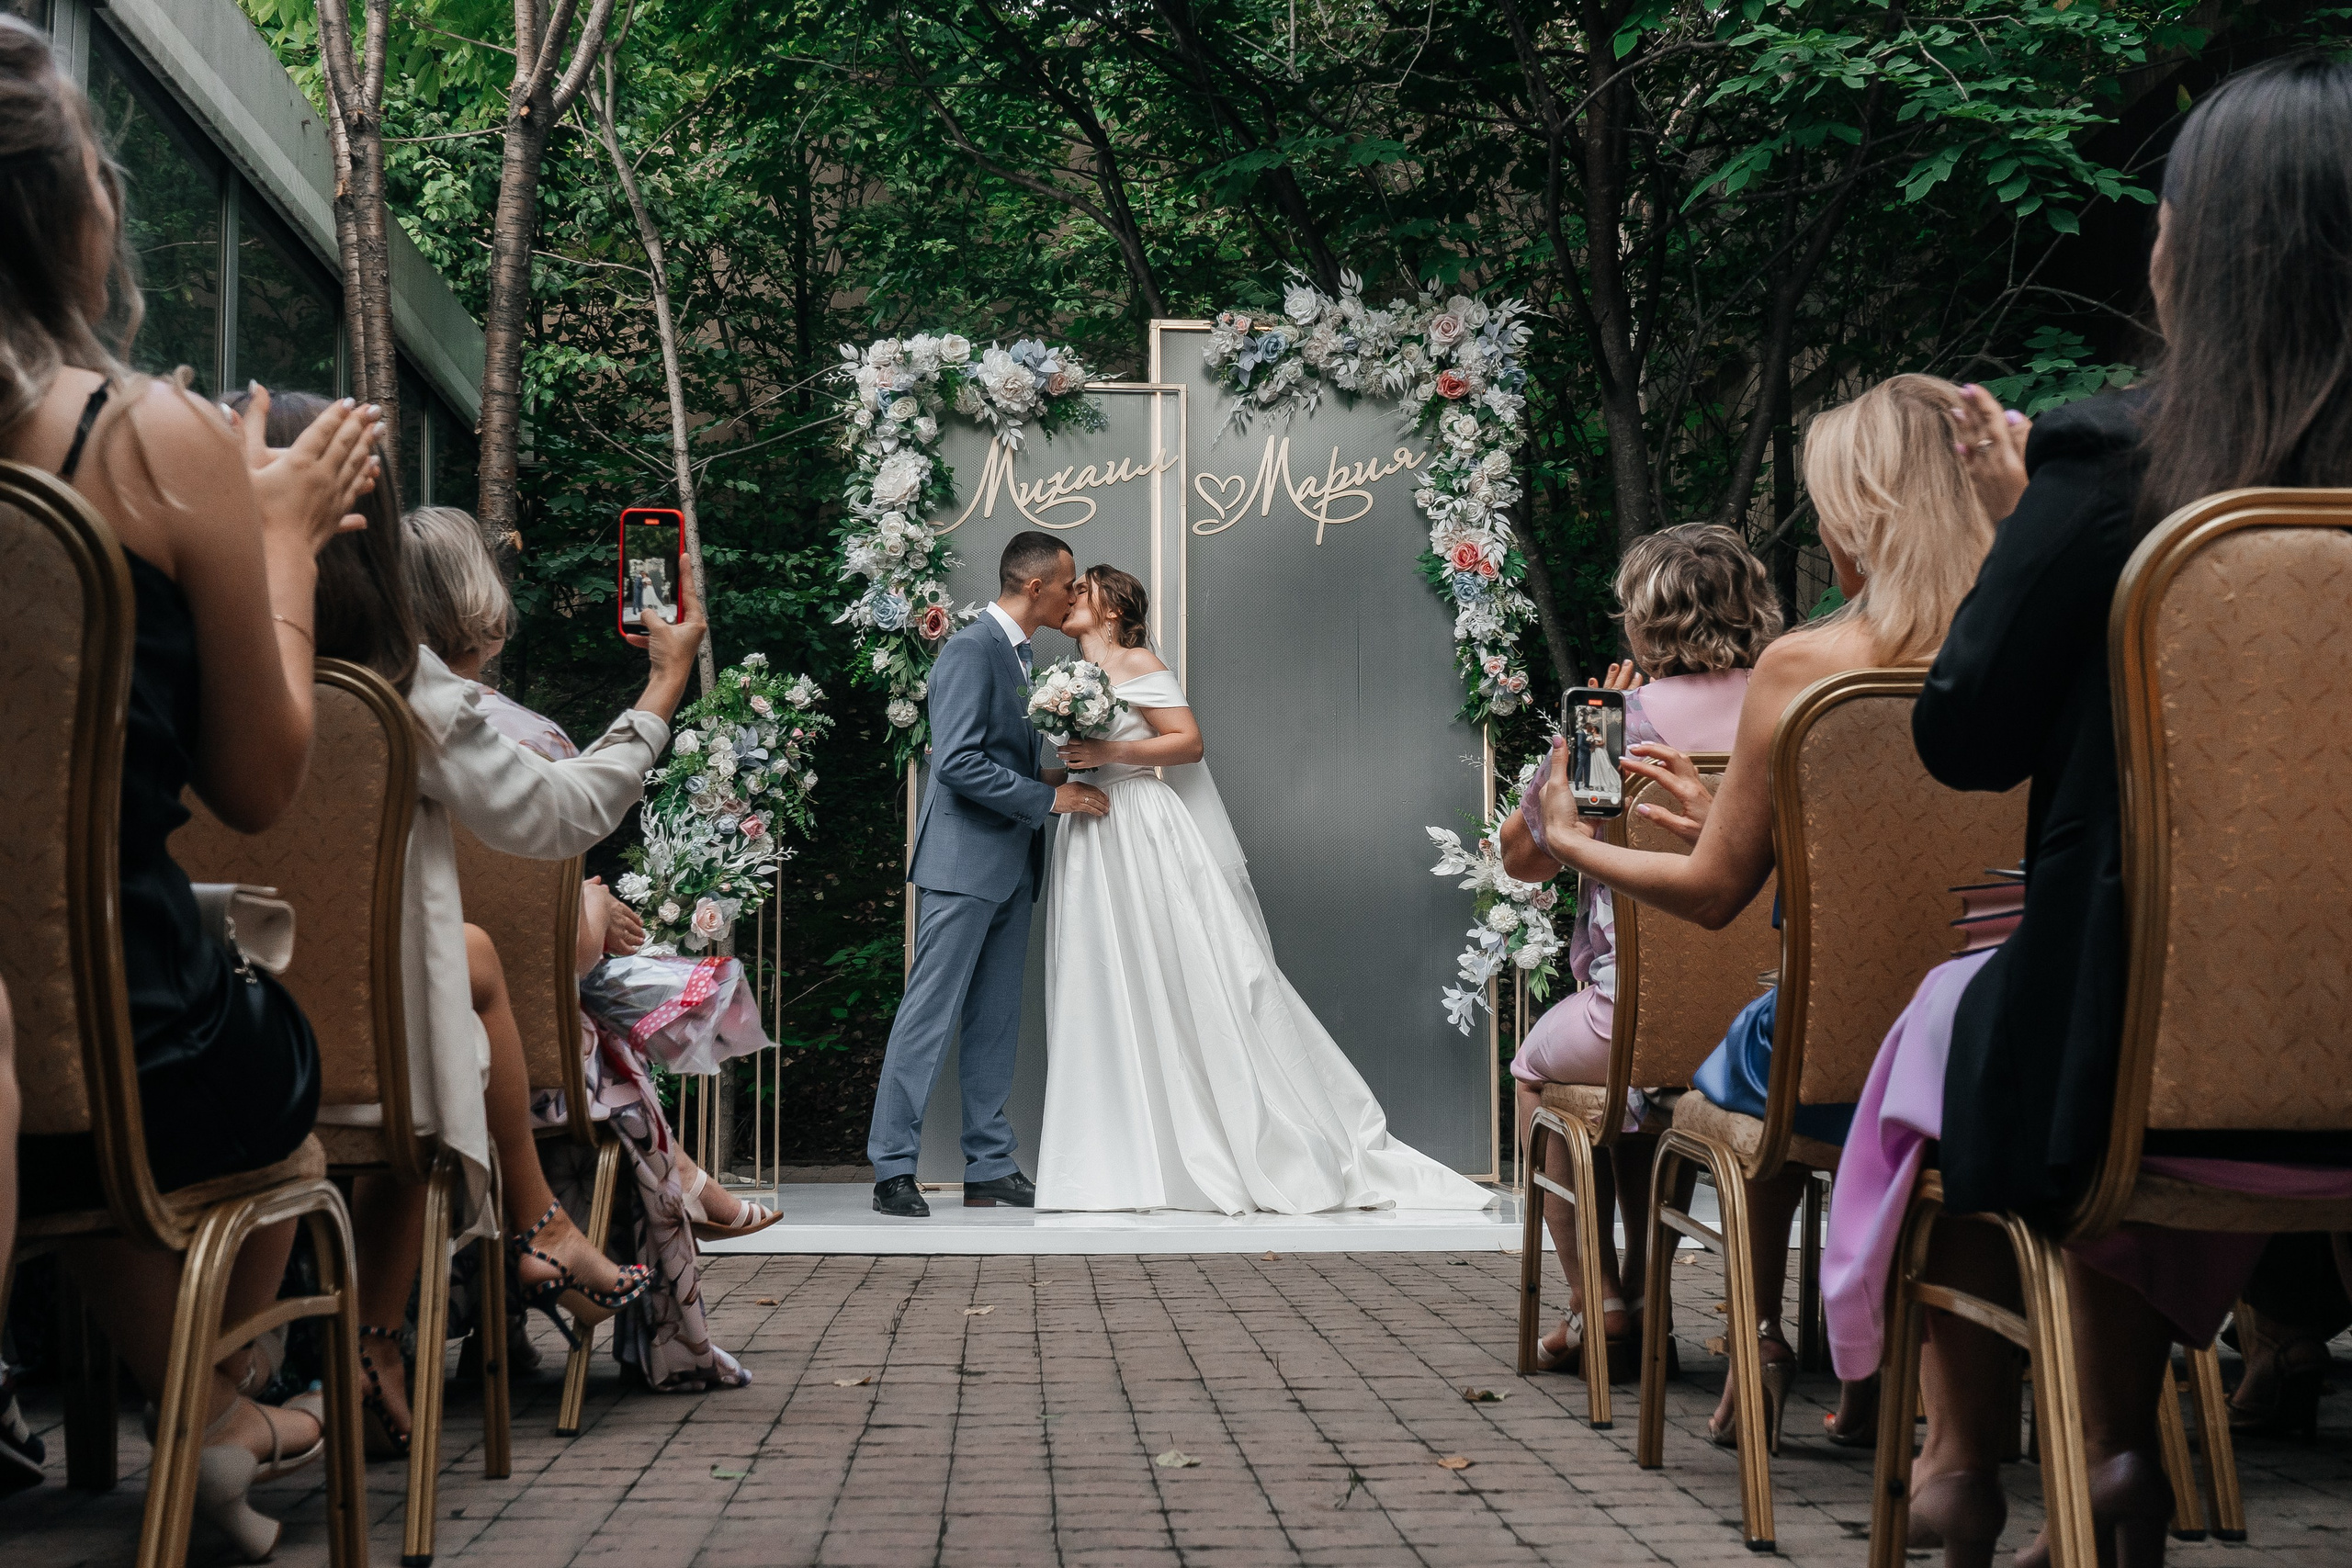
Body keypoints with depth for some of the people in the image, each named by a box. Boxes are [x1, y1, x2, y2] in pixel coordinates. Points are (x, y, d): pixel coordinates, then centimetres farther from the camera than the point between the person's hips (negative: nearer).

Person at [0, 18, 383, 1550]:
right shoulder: (157, 440, -15)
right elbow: (258, 783, -5)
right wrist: (283, 534, 7)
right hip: (133, 1072, -4)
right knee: (294, 1034, 32)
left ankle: (200, 1415, 50)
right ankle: (218, 1403, 49)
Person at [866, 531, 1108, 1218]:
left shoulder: (1018, 654, 17)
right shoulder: (971, 650, -13)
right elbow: (957, 762, -21)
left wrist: (1070, 778, 9)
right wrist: (1049, 798, -18)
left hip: (1011, 866, 9)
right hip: (965, 860, -9)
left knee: (996, 1021, 10)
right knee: (930, 1014, -7)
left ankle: (989, 1167, 14)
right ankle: (893, 1170, -4)